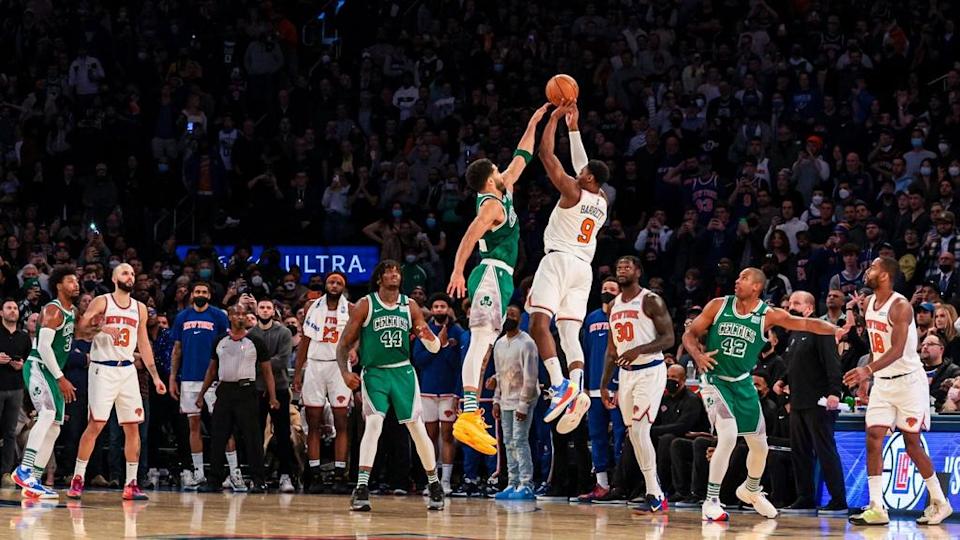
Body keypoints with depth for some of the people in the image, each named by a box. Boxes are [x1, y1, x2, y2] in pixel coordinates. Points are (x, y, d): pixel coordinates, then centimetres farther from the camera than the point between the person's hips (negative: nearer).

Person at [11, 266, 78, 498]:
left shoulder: (72, 313, 15)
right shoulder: (53, 311, -13)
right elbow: (44, 346, -21)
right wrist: (61, 379, -22)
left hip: (53, 373, 10)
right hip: (37, 367, -10)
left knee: (53, 429, 6)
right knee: (48, 414, -29)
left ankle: (34, 481, 7)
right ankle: (24, 470, -36)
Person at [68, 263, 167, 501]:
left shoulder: (140, 308, 13)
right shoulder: (102, 302, -1)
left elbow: (143, 344, 18)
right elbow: (79, 329, -7)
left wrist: (155, 376, 12)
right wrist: (99, 328, -25)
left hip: (128, 371, 5)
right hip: (103, 369, -5)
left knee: (133, 426, 1)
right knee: (96, 424, -9)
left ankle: (131, 483, 5)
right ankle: (77, 479, -2)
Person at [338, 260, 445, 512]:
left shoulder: (410, 306, 4)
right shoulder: (365, 306, -3)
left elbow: (435, 348, 6)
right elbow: (344, 344, -1)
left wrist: (428, 336, -17)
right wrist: (345, 372, -17)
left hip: (403, 372, 3)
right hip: (374, 373, -3)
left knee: (417, 429, 2)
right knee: (373, 423, -22)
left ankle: (435, 486, 19)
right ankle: (361, 489, -25)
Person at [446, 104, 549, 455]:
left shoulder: (502, 194, 19)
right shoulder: (492, 204, -8)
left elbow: (521, 158, 31)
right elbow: (471, 235, -22)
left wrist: (533, 124, 32)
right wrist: (458, 271, -32)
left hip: (498, 277, 11)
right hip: (492, 273, -11)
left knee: (483, 345, 5)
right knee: (481, 340, -20)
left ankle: (472, 415, 2)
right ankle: (468, 416, -32)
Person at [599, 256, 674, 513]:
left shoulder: (651, 301, -9)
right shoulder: (614, 305, 14)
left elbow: (669, 338, -15)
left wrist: (638, 350, -28)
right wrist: (604, 384, 14)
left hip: (650, 371, -8)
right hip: (626, 373, 8)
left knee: (639, 430, -17)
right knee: (633, 434, 7)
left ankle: (654, 495, -14)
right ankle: (656, 493, 14)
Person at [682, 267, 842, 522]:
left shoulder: (768, 315, -7)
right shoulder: (718, 306, -7)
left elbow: (805, 323, -13)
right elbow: (690, 333, 0)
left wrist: (835, 329, -29)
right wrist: (697, 354, -21)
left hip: (743, 383, 4)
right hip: (715, 379, -4)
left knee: (759, 445, 12)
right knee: (728, 436, -24)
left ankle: (751, 490, 43)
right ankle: (711, 502, -16)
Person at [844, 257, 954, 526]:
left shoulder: (900, 307, -19)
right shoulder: (870, 303, 7)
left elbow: (897, 350, -29)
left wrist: (868, 370, -42)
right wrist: (865, 377, 14)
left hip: (908, 380, -7)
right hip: (882, 382, 7)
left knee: (912, 443, -1)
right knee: (873, 438, -5)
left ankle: (940, 503, 14)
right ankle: (877, 508, -7)